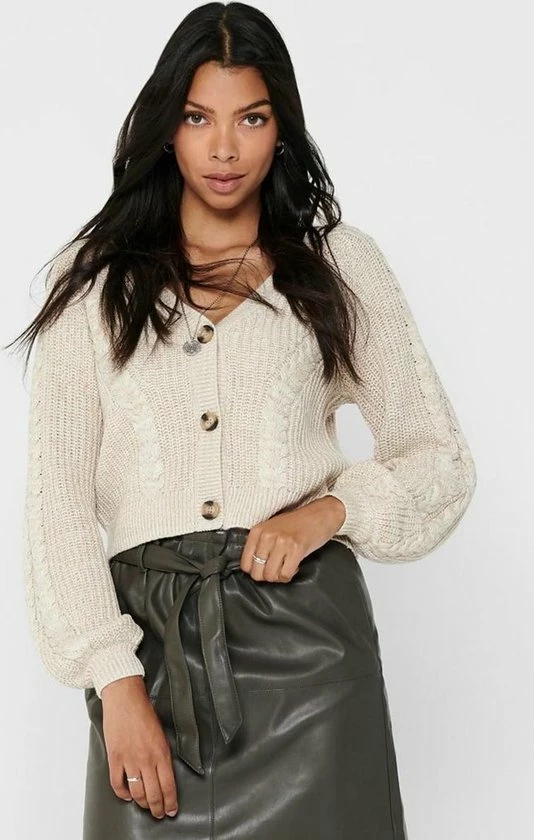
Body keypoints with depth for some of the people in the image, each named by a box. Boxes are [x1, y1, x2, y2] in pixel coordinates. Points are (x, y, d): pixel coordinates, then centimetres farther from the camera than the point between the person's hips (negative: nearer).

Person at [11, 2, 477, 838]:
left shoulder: (340, 261, 9)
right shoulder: (96, 279, 7)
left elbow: (442, 457, 10)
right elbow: (57, 494, 1)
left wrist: (331, 510, -10)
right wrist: (116, 681, -9)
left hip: (303, 625, 0)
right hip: (150, 637, 0)